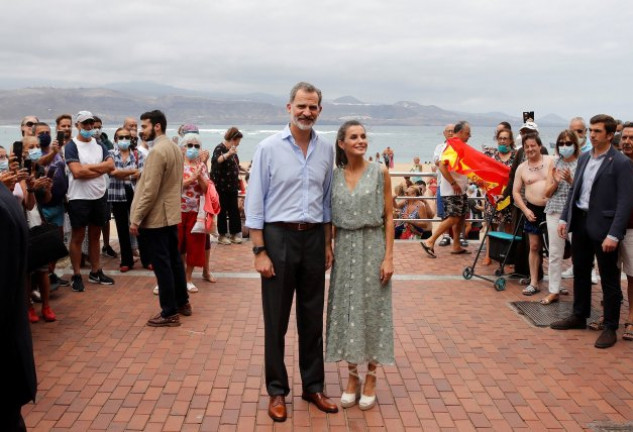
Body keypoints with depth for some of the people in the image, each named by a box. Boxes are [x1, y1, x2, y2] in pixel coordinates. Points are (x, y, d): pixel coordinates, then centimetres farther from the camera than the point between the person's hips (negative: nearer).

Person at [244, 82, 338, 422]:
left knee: (312, 317, 12)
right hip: (279, 237, -3)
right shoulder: (269, 148, -7)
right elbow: (254, 201, -7)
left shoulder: (326, 150, 5)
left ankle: (313, 386, 26)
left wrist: (327, 244, 10)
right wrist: (259, 251, -12)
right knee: (276, 320, 6)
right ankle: (277, 391, 20)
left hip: (314, 238, 4)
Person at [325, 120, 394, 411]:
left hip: (372, 246, -3)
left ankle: (370, 378, 18)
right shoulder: (334, 176, 4)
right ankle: (352, 376, 21)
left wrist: (388, 256, -10)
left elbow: (388, 217, -4)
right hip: (344, 248, 3)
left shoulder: (380, 173, -4)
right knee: (346, 309, 7)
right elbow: (331, 218, 10)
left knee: (371, 309, 4)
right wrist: (328, 249, 3)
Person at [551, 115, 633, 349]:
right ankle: (579, 316, 33)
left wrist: (613, 235, -20)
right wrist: (565, 218, 8)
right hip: (580, 222, 7)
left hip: (603, 226, -7)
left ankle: (610, 328, 15)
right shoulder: (584, 158, 10)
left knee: (609, 279, 4)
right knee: (580, 272, 17)